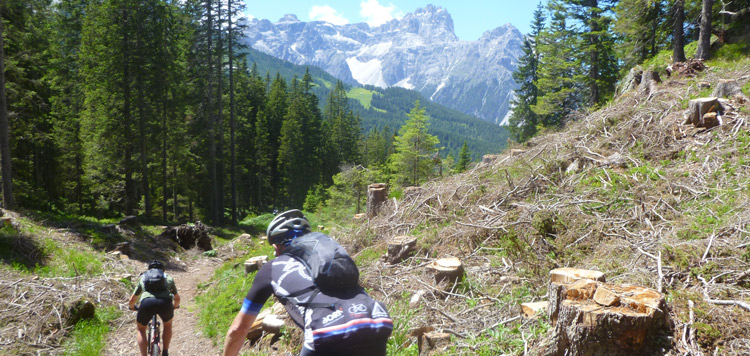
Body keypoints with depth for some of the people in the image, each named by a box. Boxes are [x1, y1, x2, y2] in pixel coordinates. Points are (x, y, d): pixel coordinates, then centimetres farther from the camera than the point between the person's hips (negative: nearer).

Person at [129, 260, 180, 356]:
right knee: (168, 325, 32)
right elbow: (177, 298, 41)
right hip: (165, 302, 0)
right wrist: (175, 306, 63)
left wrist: (132, 307, 64)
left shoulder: (143, 278, 33)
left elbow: (132, 300, 41)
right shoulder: (168, 278, 32)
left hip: (147, 302, 0)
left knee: (140, 330, 27)